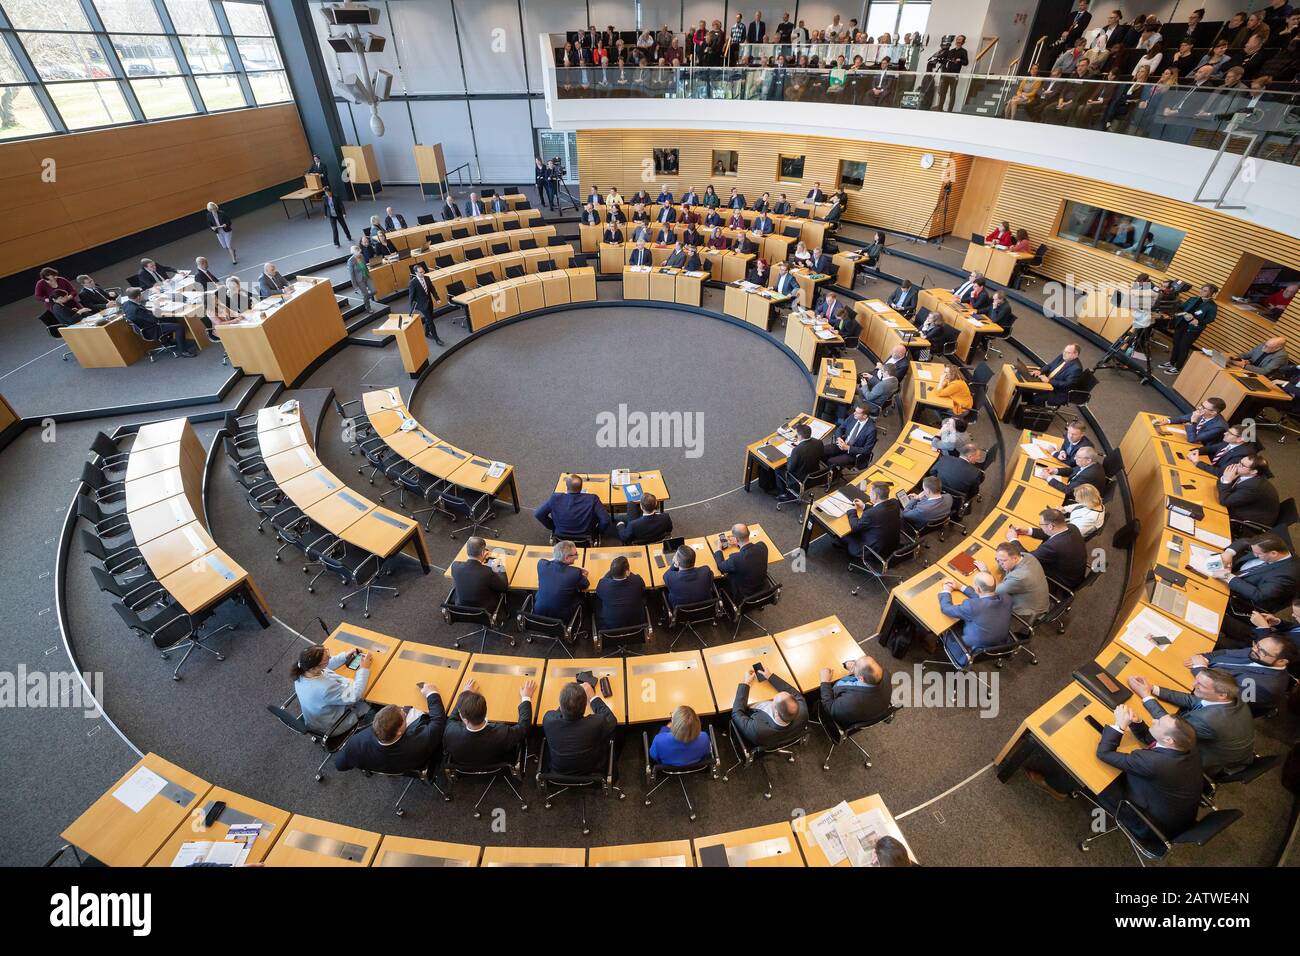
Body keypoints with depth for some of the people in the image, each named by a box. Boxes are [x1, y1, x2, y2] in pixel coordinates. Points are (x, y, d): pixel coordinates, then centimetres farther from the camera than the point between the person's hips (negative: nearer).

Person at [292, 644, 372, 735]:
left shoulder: (301, 672, -22)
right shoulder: (325, 688, -44)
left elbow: (327, 665, -1)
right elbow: (355, 695, -30)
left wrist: (345, 655, -9)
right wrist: (364, 669, -24)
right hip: (329, 726, -7)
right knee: (367, 707, 10)